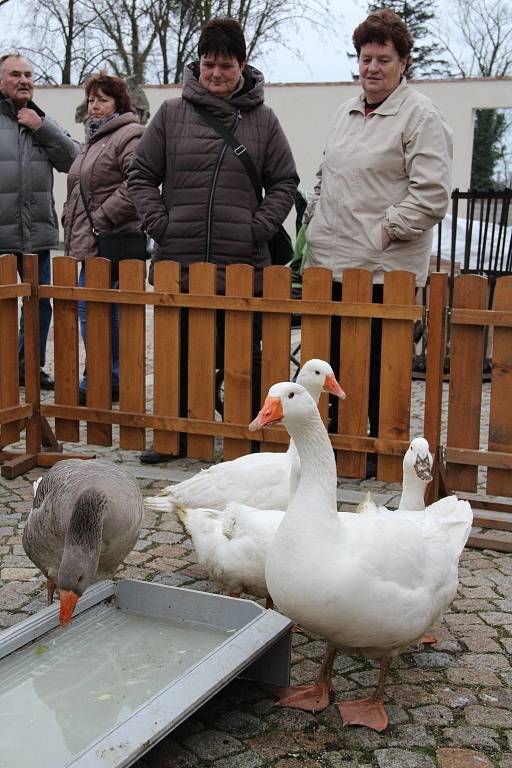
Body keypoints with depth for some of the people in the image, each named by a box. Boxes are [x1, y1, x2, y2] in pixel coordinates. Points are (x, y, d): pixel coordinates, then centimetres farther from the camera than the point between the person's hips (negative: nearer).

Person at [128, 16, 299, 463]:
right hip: (178, 259, 1)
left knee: (244, 355, 5)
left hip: (244, 263, -1)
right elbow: (141, 174, 9)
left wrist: (260, 227, -3)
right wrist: (158, 222, -3)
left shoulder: (263, 119, 6)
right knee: (178, 352, 10)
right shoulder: (172, 113, 7)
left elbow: (285, 182, 9)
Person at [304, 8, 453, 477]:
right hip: (329, 263, 7)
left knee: (379, 363, 0)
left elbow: (432, 193, -14)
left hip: (383, 269, -7)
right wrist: (316, 222, 17)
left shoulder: (421, 116, -6)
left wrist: (385, 231, -15)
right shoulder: (347, 112, 18)